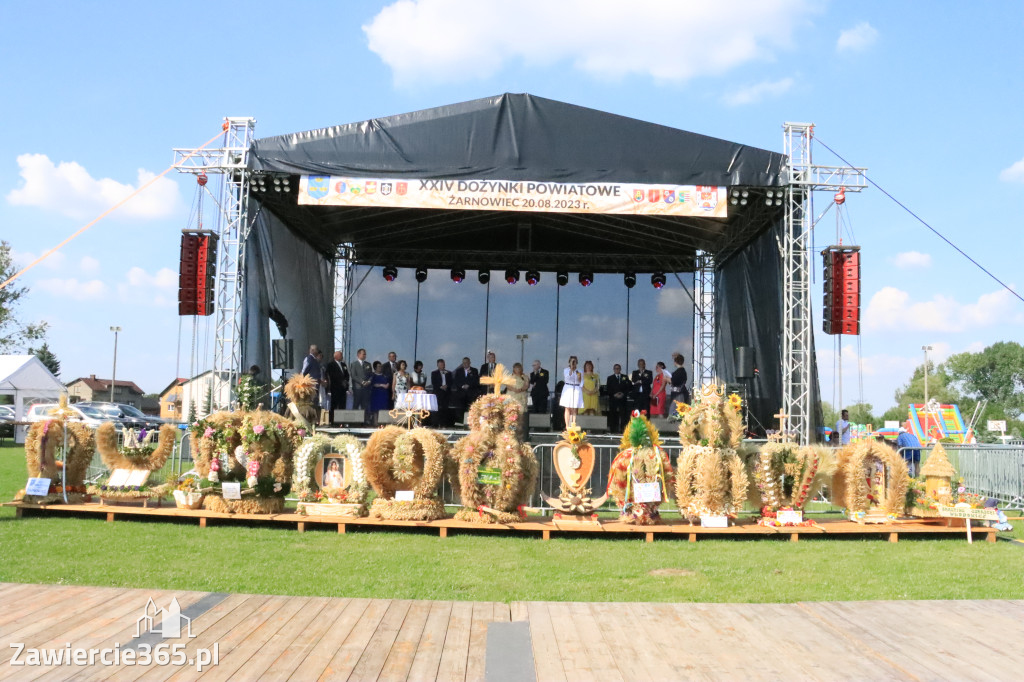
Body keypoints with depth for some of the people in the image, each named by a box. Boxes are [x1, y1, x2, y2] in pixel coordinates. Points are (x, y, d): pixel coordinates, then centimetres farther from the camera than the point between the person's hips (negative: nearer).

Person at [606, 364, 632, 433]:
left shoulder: (625, 377, 13)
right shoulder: (610, 378, 11)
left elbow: (629, 387, 8)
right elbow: (607, 389, 4)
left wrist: (624, 394, -6)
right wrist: (614, 394, -10)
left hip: (622, 399, 0)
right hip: (613, 399, 0)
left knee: (623, 414, -9)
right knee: (613, 415, -4)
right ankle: (613, 430, -2)